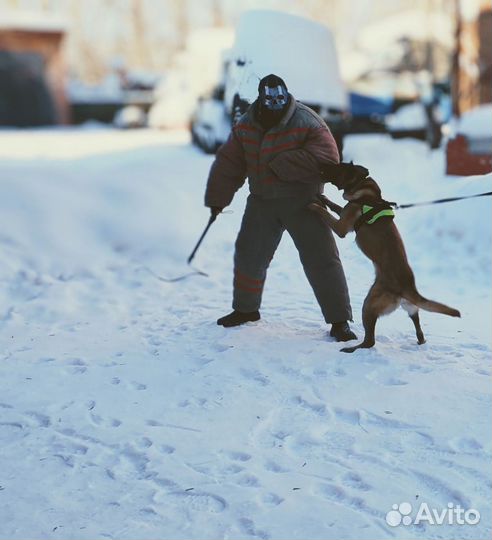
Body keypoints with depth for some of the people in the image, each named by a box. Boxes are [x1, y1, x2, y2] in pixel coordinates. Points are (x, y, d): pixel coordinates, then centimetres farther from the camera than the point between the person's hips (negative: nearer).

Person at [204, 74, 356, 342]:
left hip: (302, 202, -5)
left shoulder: (307, 123, -16)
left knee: (321, 259, -9)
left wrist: (282, 166, -27)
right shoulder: (246, 126, 0)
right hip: (262, 201, 5)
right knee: (248, 254, 12)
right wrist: (217, 198, 6)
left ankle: (339, 321, -1)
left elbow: (326, 158, -27)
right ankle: (245, 309, 35)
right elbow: (229, 163, 7)